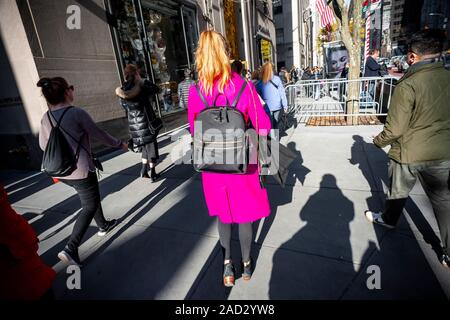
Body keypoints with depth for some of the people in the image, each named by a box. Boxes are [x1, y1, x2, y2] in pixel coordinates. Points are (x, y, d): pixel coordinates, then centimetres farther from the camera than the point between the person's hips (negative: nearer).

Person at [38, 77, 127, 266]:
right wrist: (119, 144, 6)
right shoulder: (77, 113, -18)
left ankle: (103, 226, 42)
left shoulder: (45, 118, 2)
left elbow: (43, 145, 11)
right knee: (90, 206, 6)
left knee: (90, 198, 25)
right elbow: (99, 135, -9)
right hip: (81, 170, -7)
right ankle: (70, 249, 0)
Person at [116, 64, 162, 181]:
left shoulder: (122, 92, 4)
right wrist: (144, 81, 5)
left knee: (145, 148, 23)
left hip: (133, 126, 6)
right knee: (151, 149, 9)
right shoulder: (141, 88, -14)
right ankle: (153, 174, 15)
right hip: (146, 124, -5)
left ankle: (144, 170, 22)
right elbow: (156, 89, -4)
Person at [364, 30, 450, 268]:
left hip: (408, 152, -4)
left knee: (398, 191, 20)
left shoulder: (407, 85, -20)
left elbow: (395, 128, -18)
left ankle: (388, 219, 45)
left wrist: (379, 141, 1)